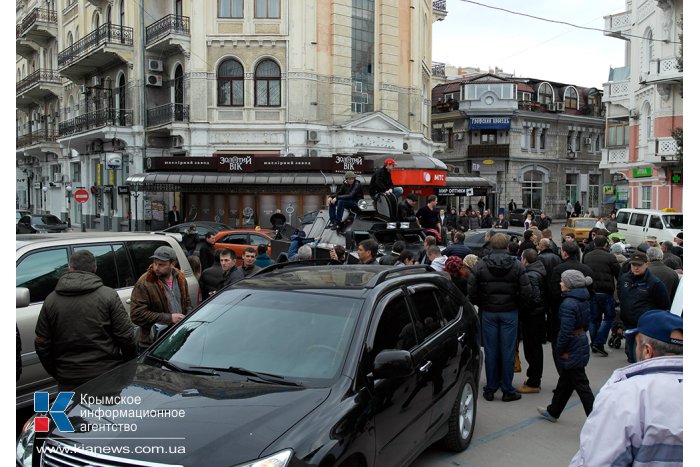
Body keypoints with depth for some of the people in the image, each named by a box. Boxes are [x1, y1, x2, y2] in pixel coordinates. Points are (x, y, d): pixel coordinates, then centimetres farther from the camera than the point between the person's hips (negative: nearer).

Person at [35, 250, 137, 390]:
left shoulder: (50, 300, 3)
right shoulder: (109, 295, -6)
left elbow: (42, 344, 6)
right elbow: (126, 337, -8)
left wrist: (57, 373, 17)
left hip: (68, 381, 2)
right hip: (107, 378, -2)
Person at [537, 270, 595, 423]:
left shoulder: (568, 304, -25)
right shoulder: (584, 300, 4)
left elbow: (566, 331, -25)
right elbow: (586, 321, 13)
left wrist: (559, 350, -13)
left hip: (572, 347, -10)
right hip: (582, 340, 10)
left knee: (581, 385, 0)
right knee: (565, 381, 20)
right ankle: (553, 411, 35)